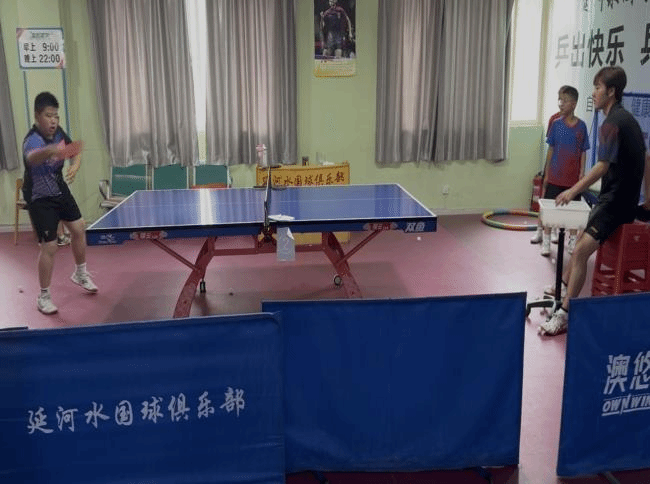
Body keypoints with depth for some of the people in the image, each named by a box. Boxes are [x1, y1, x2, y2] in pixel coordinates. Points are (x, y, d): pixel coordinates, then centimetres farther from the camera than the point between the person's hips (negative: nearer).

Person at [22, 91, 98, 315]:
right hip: (40, 199, -7)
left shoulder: (58, 132, -9)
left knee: (78, 229, 15)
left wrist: (75, 165, -16)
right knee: (49, 247, -7)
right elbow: (31, 157, -56)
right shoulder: (32, 140, -31)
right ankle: (43, 296, 10)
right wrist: (50, 151, -79)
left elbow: (75, 151, 7)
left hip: (60, 190, 7)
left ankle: (80, 274, 39)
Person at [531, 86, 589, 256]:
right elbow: (551, 149, 3)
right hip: (555, 174, 0)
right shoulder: (556, 123, -1)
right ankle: (546, 241, 17)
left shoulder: (581, 126, -3)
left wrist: (582, 174, -3)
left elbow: (583, 152, 2)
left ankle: (572, 241, 24)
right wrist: (546, 174, 2)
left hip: (573, 176, 0)